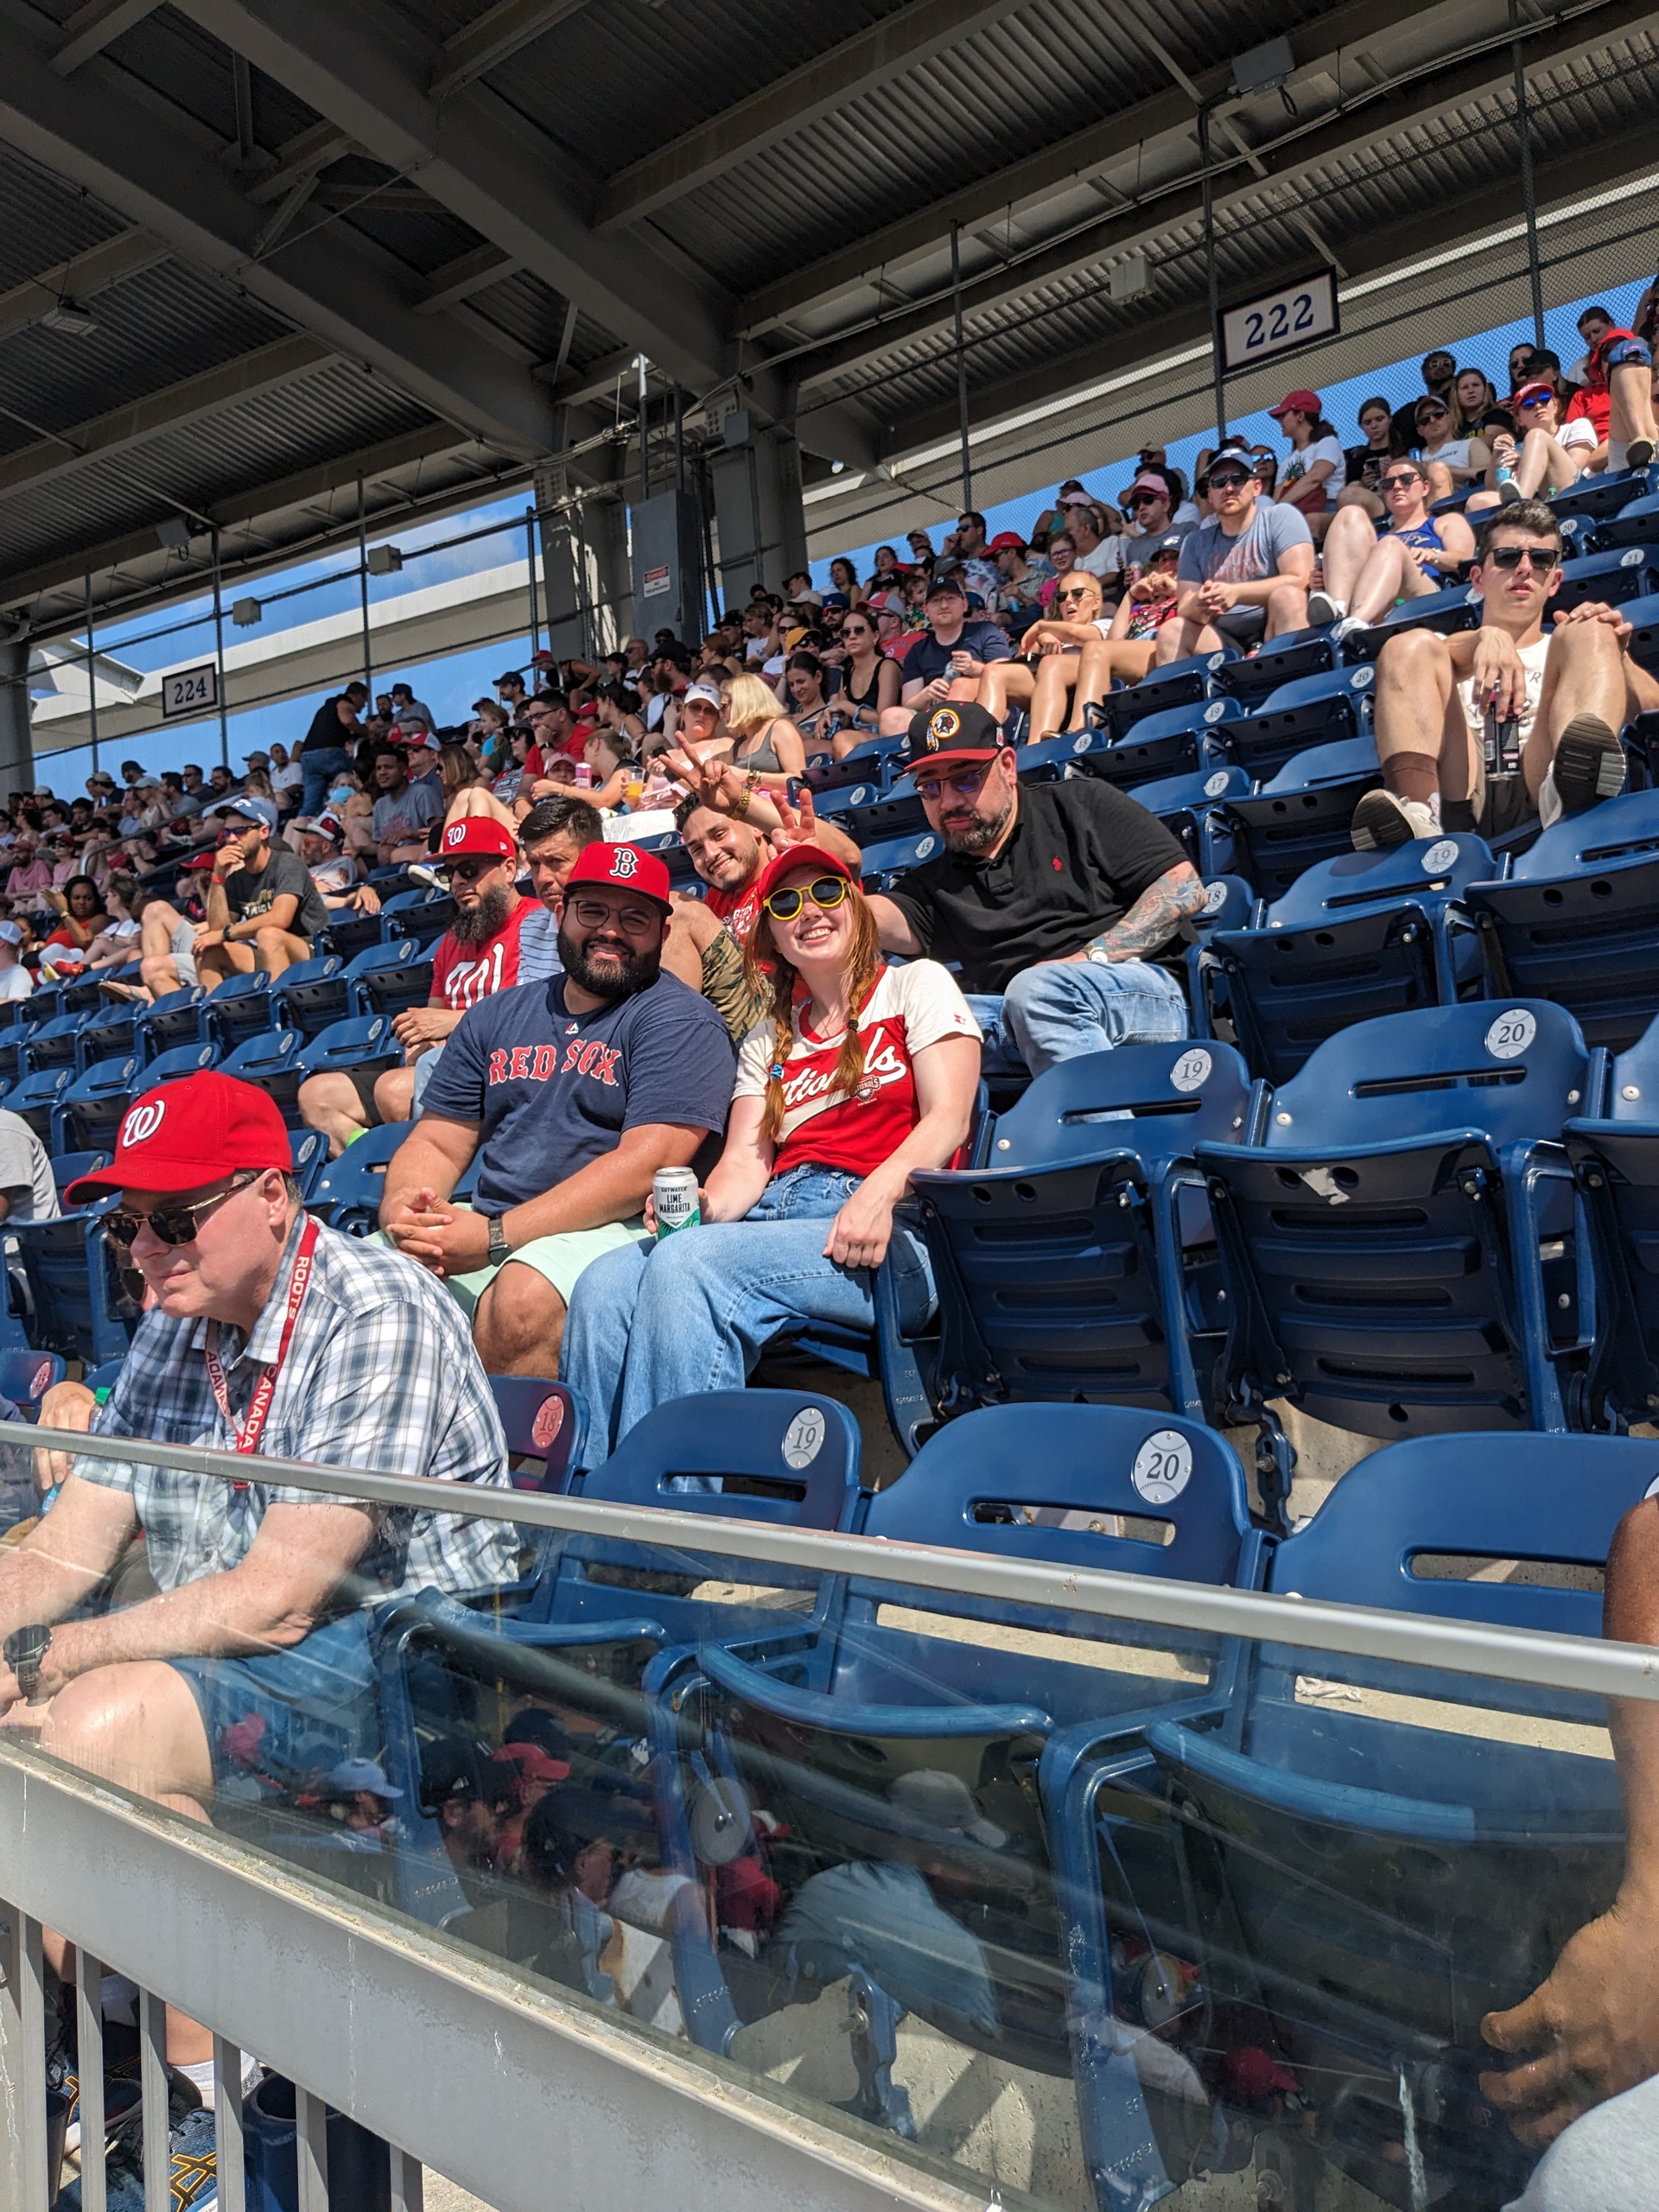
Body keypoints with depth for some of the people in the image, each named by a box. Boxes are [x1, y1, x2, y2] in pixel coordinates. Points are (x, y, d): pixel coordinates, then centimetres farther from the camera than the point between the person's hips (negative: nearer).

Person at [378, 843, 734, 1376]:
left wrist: (497, 1236, -19)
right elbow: (436, 1143, 17)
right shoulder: (495, 1017, 18)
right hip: (484, 1223, 6)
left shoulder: (679, 1020, -2)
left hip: (610, 1229, -6)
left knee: (521, 1299, -35)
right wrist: (403, 1208, -9)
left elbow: (646, 1165, -14)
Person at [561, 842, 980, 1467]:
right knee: (604, 1284, -24)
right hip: (776, 1216, 5)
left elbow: (948, 1118, -2)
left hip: (884, 1234, -5)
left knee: (687, 1264, -32)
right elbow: (745, 1162, 13)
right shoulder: (768, 1040, 27)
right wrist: (703, 1205, -11)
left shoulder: (916, 984, 13)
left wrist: (879, 1192, -22)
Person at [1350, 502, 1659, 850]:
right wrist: (1487, 637, -13)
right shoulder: (1442, 647, 33)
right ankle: (1417, 813, -40)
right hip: (1460, 804, 0)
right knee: (1410, 645, -11)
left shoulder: (1575, 652, 34)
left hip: (1541, 796, 0)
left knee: (1588, 633, -13)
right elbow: (1411, 665, 6)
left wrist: (1615, 656, -5)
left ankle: (1569, 796, -46)